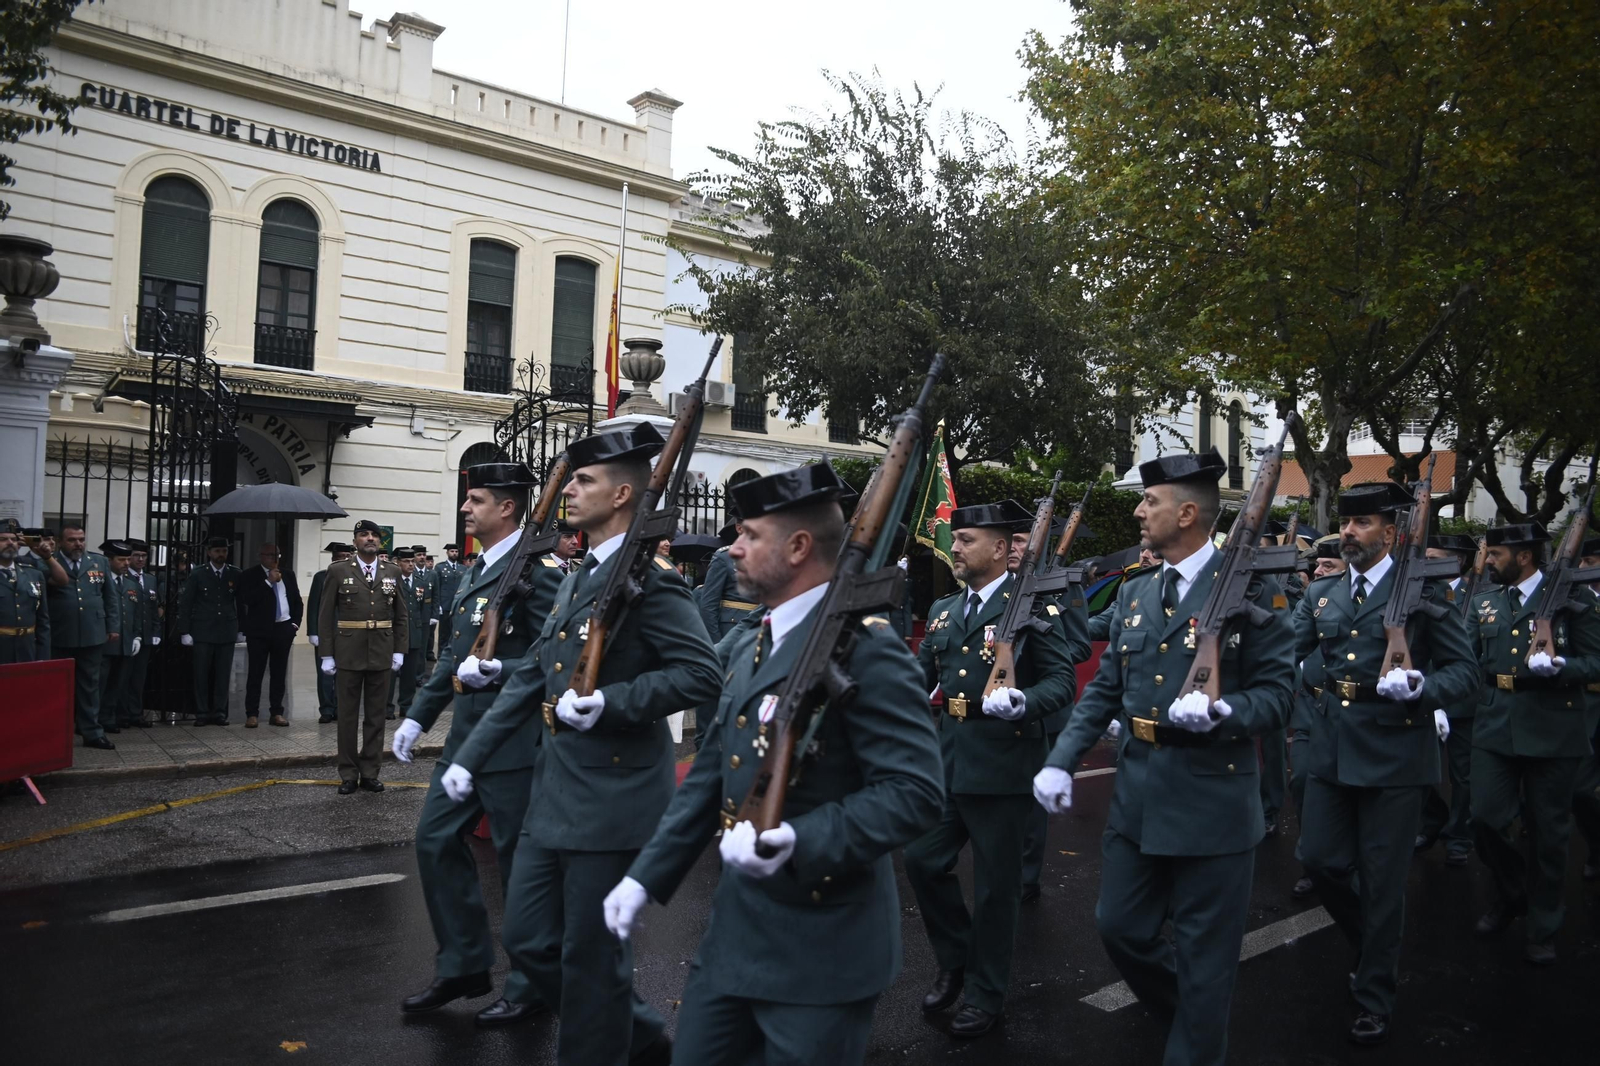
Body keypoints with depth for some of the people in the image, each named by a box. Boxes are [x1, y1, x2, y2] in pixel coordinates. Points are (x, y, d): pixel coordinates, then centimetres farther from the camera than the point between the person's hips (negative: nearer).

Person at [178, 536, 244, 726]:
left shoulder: (235, 574, 4)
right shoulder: (197, 574, 0)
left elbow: (241, 602, 9)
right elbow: (185, 603, 1)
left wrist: (241, 630, 7)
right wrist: (185, 632, -3)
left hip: (227, 632, 1)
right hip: (203, 631, -1)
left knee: (223, 674, 2)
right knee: (202, 674, 1)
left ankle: (219, 712, 9)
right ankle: (202, 713, 8)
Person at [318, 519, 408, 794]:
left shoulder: (392, 572, 6)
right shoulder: (338, 571, 0)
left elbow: (401, 615, 9)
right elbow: (326, 616, 0)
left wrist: (399, 650, 2)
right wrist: (327, 654, -4)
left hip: (382, 653, 2)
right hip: (349, 653, -2)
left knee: (376, 715, 8)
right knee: (348, 715, 6)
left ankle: (370, 772, 16)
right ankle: (348, 775, 14)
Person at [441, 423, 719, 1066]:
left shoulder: (649, 578, -14)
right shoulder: (576, 580, 14)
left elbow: (701, 673, -19)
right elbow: (532, 678, 17)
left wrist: (610, 704, -24)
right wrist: (470, 756, 15)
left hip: (613, 800, -9)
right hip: (553, 794, 9)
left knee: (591, 957, 4)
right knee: (527, 941, 16)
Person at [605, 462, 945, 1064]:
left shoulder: (865, 648, -17)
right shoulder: (748, 649, 11)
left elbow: (916, 791, -23)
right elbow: (709, 778, 15)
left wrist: (798, 841, -32)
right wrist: (646, 876, 10)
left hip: (821, 947, -8)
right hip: (734, 931, 8)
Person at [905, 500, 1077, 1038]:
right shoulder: (944, 611, 12)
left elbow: (1062, 679, -13)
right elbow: (922, 676, 14)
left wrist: (1022, 703, -31)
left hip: (1001, 766, -6)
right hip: (946, 762, 6)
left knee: (994, 884, 7)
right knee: (923, 861, 10)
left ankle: (986, 994, 25)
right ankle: (954, 962, 34)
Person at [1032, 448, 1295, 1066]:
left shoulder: (1252, 589, -8)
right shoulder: (1133, 594, 9)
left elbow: (1276, 692, -9)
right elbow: (1104, 689, 10)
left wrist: (1220, 711, -29)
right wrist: (1061, 761, 1)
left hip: (1212, 800, -6)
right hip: (1136, 794, 6)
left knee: (1202, 952, 7)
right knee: (1119, 927, 16)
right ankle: (1187, 1015, 42)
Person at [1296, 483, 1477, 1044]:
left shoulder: (1423, 592, -6)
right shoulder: (1322, 593, 8)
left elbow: (1465, 669, -6)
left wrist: (1422, 687, -25)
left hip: (1393, 749, -5)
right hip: (1332, 746, 5)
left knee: (1381, 880, 5)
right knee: (1320, 859, 9)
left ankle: (1374, 998, 23)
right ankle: (1377, 947, 38)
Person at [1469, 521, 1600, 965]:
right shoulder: (1485, 601, 8)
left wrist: (1558, 667, -25)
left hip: (1553, 731, -3)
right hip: (1495, 728, 3)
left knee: (1547, 831, 7)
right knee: (1486, 819, 1)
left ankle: (1543, 926, 25)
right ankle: (1510, 894, 30)